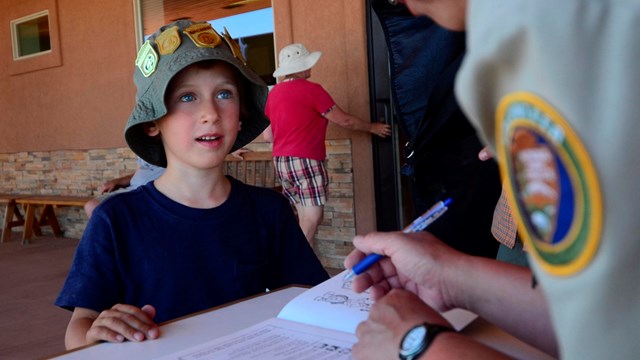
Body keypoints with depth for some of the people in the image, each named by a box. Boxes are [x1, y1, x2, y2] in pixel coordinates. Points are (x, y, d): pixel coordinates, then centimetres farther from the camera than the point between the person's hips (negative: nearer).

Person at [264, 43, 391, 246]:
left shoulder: (274, 92, 12)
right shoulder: (311, 89, -8)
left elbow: (268, 135, 16)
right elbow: (344, 120, -1)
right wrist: (372, 128, 14)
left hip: (281, 161, 8)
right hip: (305, 160, -8)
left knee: (306, 218, 13)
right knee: (313, 217, -9)